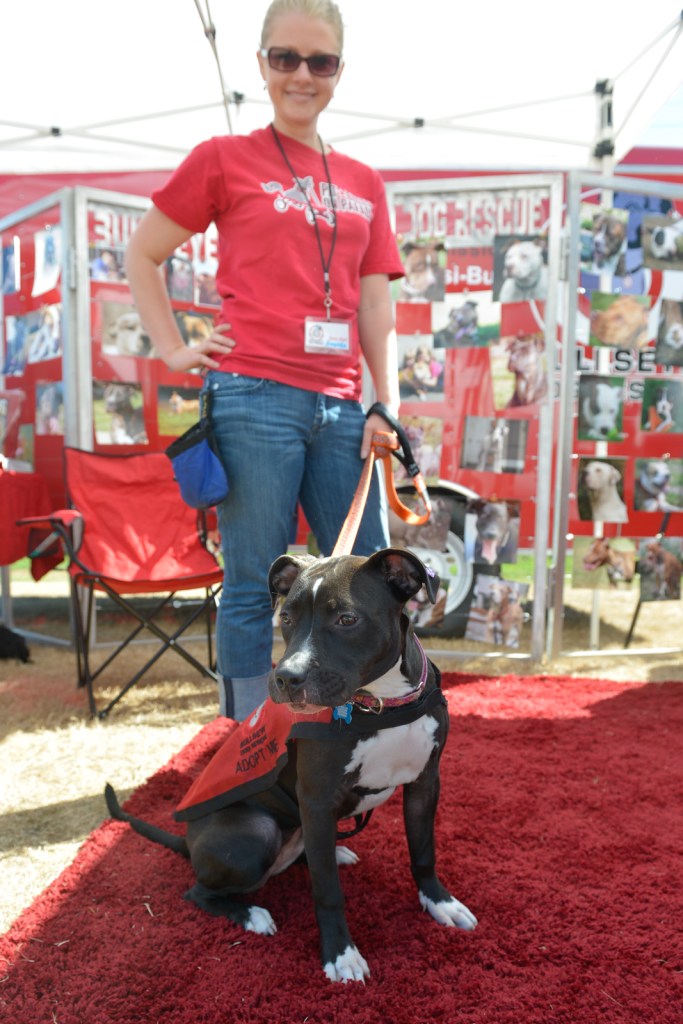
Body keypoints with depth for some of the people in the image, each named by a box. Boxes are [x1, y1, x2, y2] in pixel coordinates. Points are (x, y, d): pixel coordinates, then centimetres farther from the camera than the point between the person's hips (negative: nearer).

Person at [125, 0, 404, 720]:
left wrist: (388, 405, 4)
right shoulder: (224, 159, 8)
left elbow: (375, 304, 14)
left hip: (340, 407, 5)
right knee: (254, 586, 0)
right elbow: (141, 254, 12)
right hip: (255, 399, -4)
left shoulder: (364, 185, 19)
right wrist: (174, 350, 2)